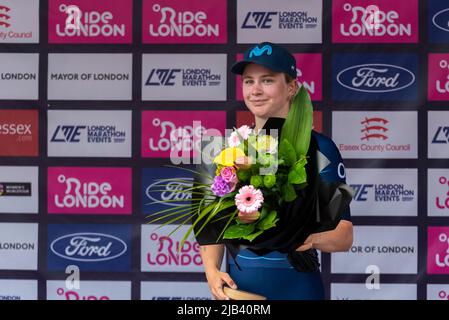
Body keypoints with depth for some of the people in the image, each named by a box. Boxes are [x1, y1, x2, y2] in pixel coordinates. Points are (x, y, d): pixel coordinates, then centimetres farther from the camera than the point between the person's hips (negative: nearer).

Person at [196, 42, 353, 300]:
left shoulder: (318, 148, -8)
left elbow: (344, 235, -10)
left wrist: (312, 237, -29)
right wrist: (212, 271, -7)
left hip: (296, 288, -4)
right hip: (236, 288, 4)